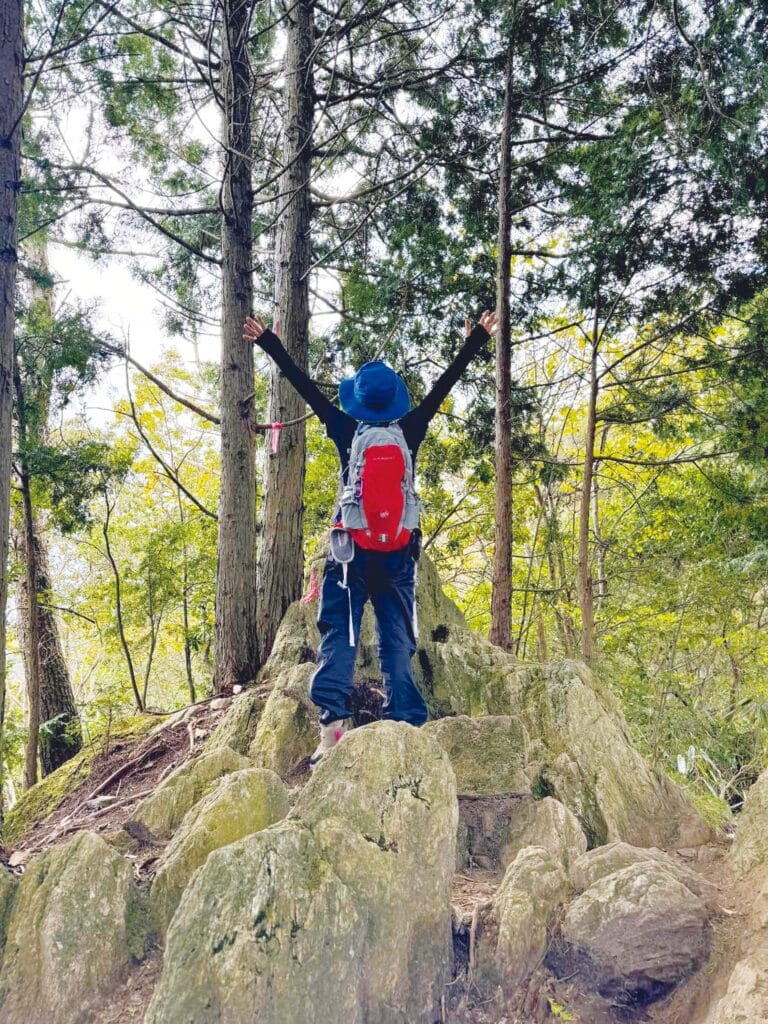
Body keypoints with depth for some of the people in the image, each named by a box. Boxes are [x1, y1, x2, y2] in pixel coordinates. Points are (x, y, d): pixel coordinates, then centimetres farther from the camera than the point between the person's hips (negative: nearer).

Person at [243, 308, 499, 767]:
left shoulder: (347, 431, 0)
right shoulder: (410, 431, 2)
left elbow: (306, 386, 6)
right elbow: (444, 385, 10)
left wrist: (271, 344, 15)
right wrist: (474, 343, 19)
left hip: (352, 551, -2)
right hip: (399, 553, 2)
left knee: (338, 638, -2)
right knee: (399, 644, 4)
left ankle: (332, 728, -15)